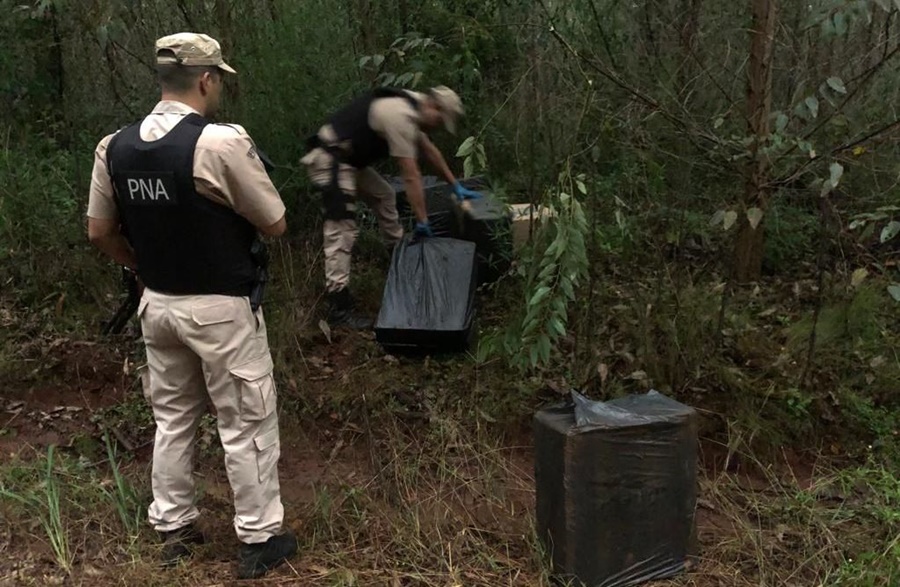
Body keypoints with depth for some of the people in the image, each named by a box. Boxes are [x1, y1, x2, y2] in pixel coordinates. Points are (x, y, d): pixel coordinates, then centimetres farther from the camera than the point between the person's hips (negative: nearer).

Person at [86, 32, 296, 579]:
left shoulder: (114, 147, -1)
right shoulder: (222, 143, -21)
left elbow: (100, 232, 7)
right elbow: (276, 224, -12)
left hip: (157, 305, 6)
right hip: (222, 309, -6)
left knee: (173, 418, 20)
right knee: (247, 424, 8)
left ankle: (173, 528, 32)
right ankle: (260, 539, 19)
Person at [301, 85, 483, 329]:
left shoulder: (409, 106, 11)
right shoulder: (401, 117, -21)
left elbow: (430, 150, 23)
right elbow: (411, 176, -20)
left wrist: (456, 186, 28)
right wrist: (422, 221, -15)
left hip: (349, 158, 11)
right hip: (330, 160, -11)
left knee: (384, 196, 22)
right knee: (342, 230, -16)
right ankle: (338, 307, -18)